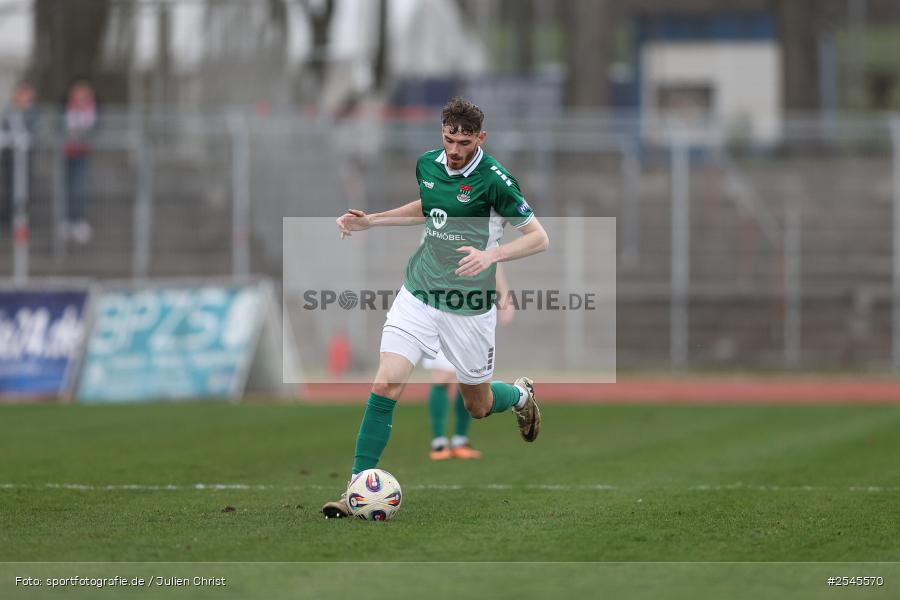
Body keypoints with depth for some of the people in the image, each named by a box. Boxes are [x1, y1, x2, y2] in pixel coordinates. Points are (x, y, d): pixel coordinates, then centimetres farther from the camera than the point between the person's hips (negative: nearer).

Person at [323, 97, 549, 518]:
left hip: (469, 309, -4)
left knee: (479, 407, 13)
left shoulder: (494, 180, -16)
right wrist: (370, 221, 16)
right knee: (384, 387, -13)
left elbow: (539, 238, -13)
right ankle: (357, 488, -10)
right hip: (418, 294, 4)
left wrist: (490, 255, -28)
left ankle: (521, 394, 49)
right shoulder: (427, 165, 2)